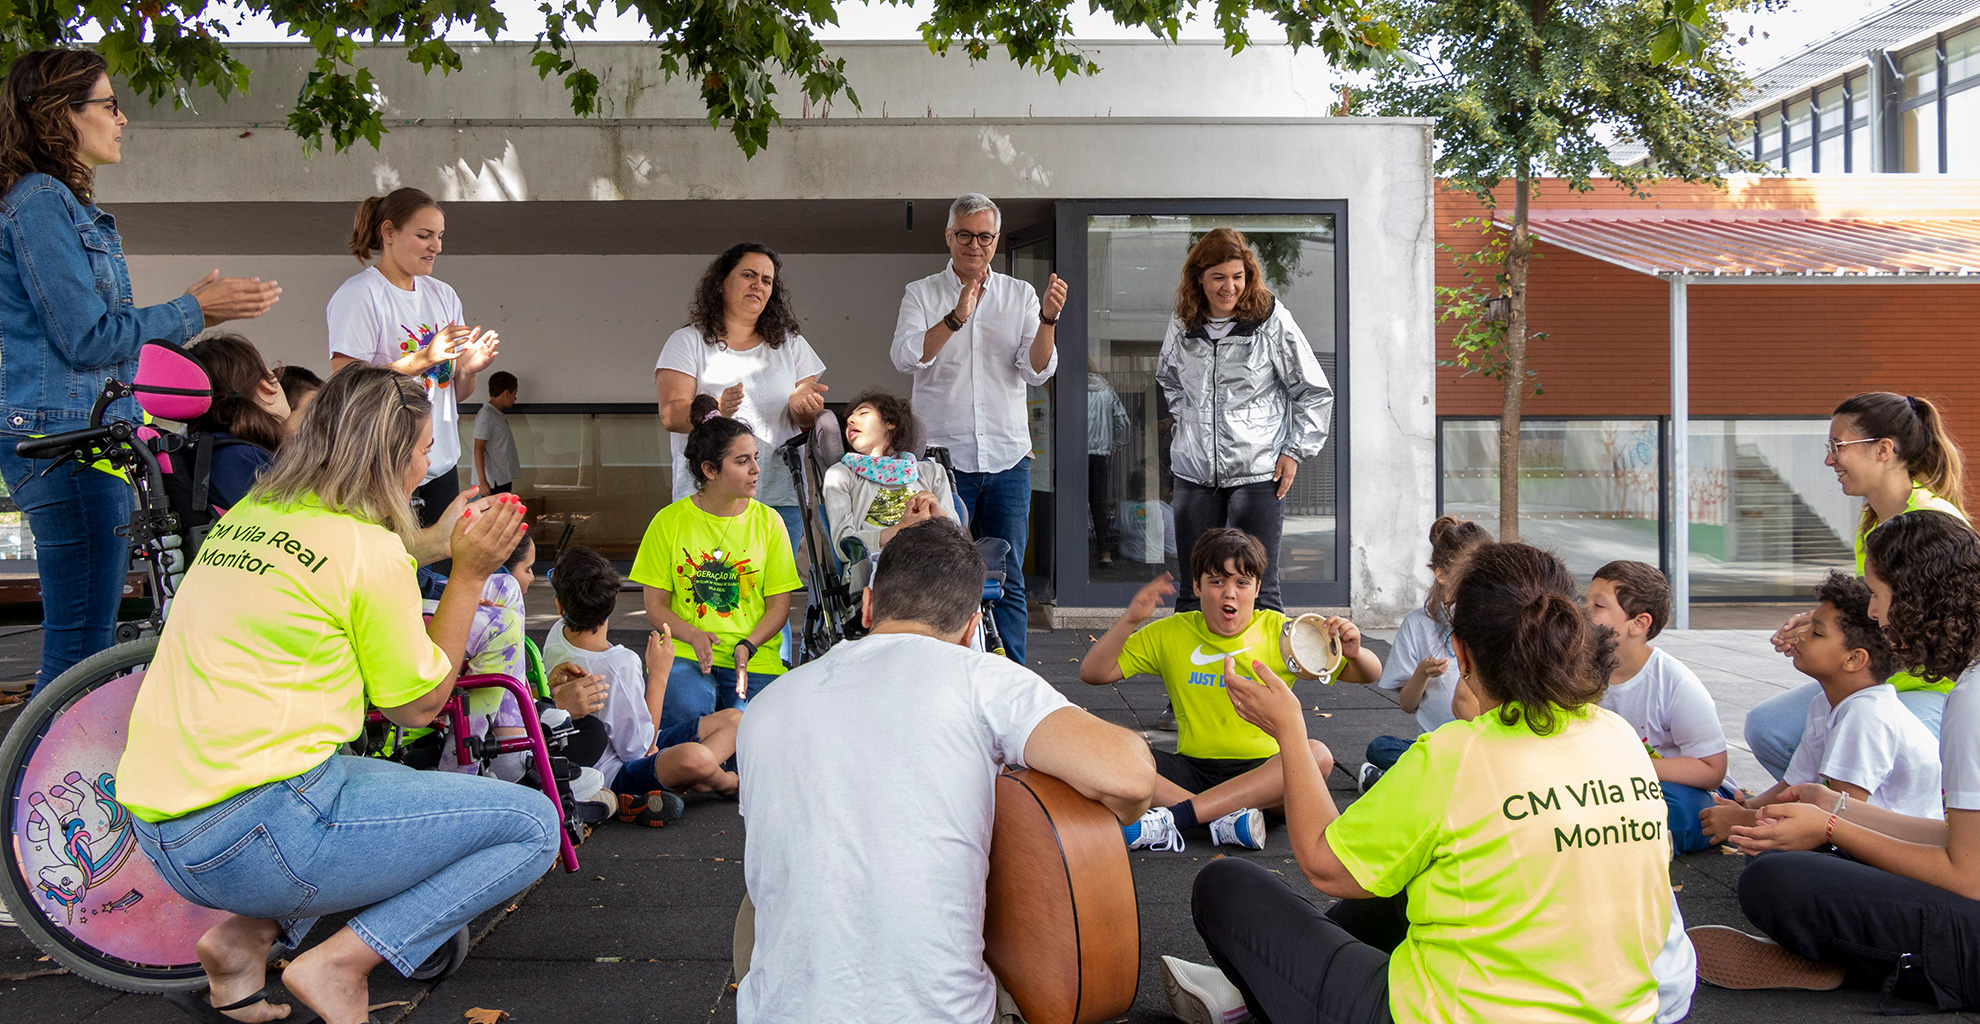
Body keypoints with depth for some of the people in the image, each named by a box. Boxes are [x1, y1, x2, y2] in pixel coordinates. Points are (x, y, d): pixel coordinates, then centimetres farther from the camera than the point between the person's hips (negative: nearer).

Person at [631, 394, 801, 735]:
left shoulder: (768, 522, 7)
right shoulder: (669, 521, 3)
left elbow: (779, 605, 6)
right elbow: (656, 606, 4)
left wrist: (746, 647, -12)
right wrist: (694, 636, -16)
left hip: (754, 659, 1)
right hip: (685, 654, -1)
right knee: (688, 710, -32)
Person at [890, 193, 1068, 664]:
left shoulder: (1020, 295, 10)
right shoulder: (922, 294, 5)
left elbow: (1037, 371, 0)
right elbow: (906, 357, -12)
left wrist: (1048, 319, -18)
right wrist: (956, 318, -25)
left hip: (1007, 457, 2)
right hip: (942, 454, -2)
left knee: (1008, 580, 4)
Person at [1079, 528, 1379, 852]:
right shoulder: (1170, 634, 7)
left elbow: (1370, 674, 7)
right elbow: (1093, 674, 3)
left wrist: (1354, 653, -17)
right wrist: (1130, 619, -12)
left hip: (1263, 772, 0)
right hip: (1192, 769, 1)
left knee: (1317, 754, -34)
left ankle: (1171, 818, -36)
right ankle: (1226, 819, -33)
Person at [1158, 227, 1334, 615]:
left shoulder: (1272, 321, -5)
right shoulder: (1182, 324, 5)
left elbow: (1316, 393, 2)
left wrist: (1295, 451, -4)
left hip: (1257, 473, -3)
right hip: (1194, 472, 4)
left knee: (1257, 590, -2)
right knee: (1192, 590, 8)